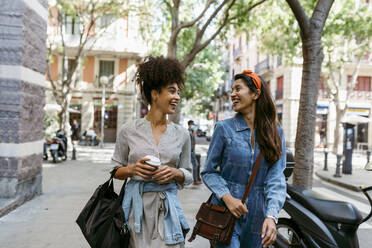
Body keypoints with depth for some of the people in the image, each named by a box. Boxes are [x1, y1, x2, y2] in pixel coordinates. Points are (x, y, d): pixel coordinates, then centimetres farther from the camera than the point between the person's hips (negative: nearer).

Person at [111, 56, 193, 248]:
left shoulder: (181, 134, 4)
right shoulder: (129, 130, 0)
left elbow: (188, 176, 11)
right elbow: (116, 171, 8)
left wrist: (175, 173, -10)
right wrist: (133, 169, -12)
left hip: (167, 209, 1)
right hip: (136, 206, -1)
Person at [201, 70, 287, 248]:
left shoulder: (275, 133, 1)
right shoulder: (224, 128, -3)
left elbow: (276, 176, -6)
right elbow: (208, 172, 0)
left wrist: (271, 216, -19)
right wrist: (227, 198, -16)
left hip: (257, 216, 2)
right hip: (225, 212, -2)